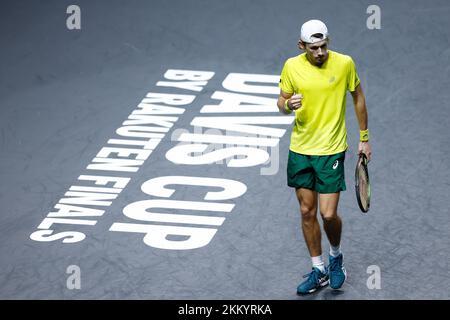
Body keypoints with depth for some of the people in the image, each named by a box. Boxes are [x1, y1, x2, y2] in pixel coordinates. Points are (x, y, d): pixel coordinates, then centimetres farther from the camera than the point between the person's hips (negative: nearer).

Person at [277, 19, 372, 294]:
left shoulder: (344, 63, -9)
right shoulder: (292, 66, -4)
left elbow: (358, 98, 5)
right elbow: (282, 103, 5)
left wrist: (364, 138, 9)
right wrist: (288, 105, -20)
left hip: (331, 150, -3)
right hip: (300, 150, 3)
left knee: (329, 214, -7)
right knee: (307, 212, 9)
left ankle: (336, 257, 24)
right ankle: (319, 271, 23)